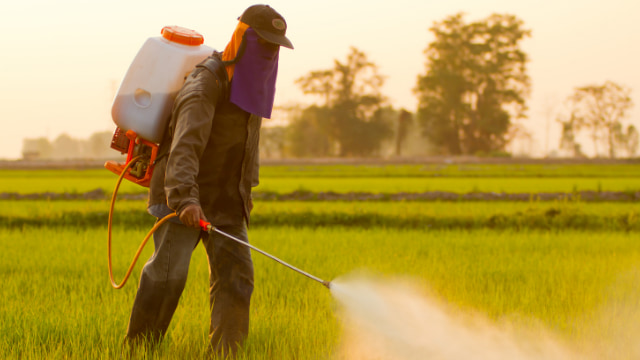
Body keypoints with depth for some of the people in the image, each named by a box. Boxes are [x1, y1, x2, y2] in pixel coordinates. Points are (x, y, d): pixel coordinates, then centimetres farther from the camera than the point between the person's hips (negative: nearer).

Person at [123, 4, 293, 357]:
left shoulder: (252, 82, 10)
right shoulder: (206, 83, -18)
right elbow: (185, 145, -33)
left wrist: (246, 188, 27)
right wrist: (185, 198, -46)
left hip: (227, 199, 8)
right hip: (183, 197, -7)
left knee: (235, 274, -3)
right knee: (169, 270, -16)